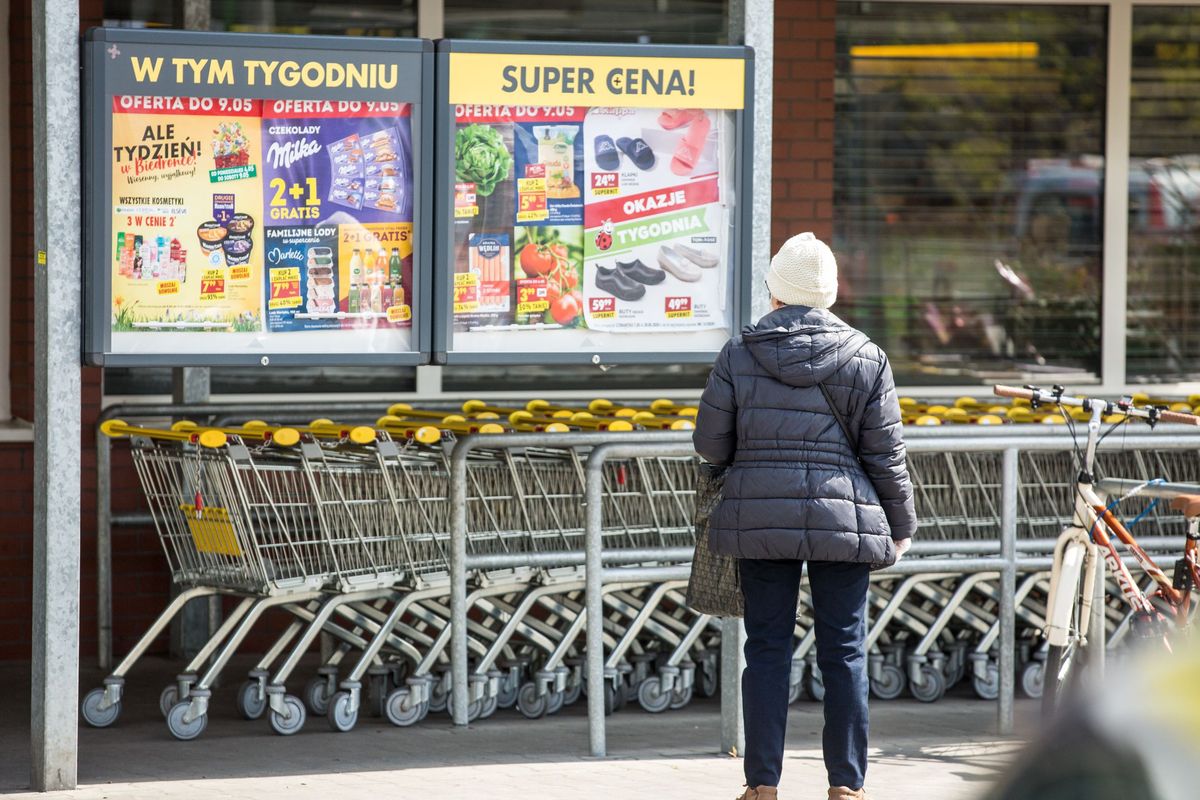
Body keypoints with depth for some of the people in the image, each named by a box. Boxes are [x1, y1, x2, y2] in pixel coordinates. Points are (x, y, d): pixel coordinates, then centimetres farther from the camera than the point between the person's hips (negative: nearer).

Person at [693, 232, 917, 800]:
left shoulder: (739, 354, 0)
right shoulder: (866, 358, 0)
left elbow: (710, 444, 4)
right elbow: (886, 454, 2)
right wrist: (901, 526, 13)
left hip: (759, 518, 0)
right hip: (845, 519, 0)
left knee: (767, 650, 6)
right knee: (844, 653, 6)